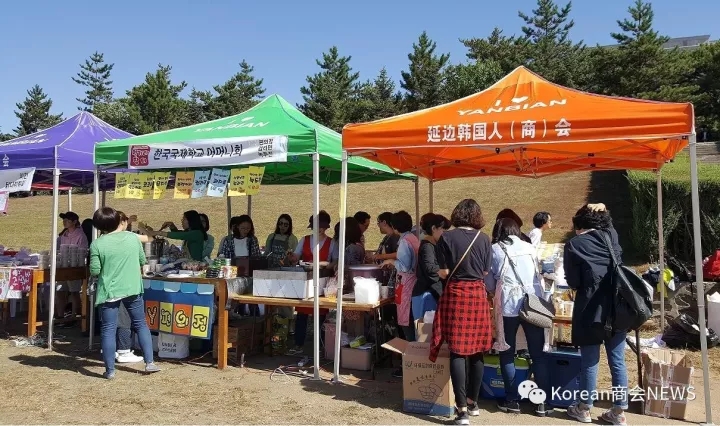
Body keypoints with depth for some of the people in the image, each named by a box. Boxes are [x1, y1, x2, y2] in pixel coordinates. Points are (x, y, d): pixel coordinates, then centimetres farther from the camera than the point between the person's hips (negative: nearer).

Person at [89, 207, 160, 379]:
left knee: (108, 330, 6)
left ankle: (110, 370, 9)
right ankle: (149, 363, 13)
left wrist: (107, 267, 11)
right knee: (141, 324, 14)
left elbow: (94, 271, -8)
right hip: (132, 289, 2)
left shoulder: (97, 244, -8)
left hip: (109, 292, -2)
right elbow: (142, 260, 7)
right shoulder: (133, 237, -2)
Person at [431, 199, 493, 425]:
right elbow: (486, 271, 7)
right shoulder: (483, 239, 1)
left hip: (455, 294, -3)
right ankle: (473, 401, 25)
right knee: (476, 350, 12)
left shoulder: (447, 238, -6)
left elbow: (443, 272, -4)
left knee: (457, 351, -2)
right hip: (478, 294, 3)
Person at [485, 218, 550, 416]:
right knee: (538, 354, 9)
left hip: (508, 305, -3)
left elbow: (489, 284, 6)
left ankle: (512, 401, 15)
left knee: (507, 354, 10)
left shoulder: (494, 250, 4)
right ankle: (542, 402, 12)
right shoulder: (530, 248, 14)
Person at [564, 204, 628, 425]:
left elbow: (572, 281, -3)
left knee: (590, 361, 6)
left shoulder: (574, 244, -6)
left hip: (590, 309, -4)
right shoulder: (611, 236, 6)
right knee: (617, 361, 9)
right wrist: (602, 212, 28)